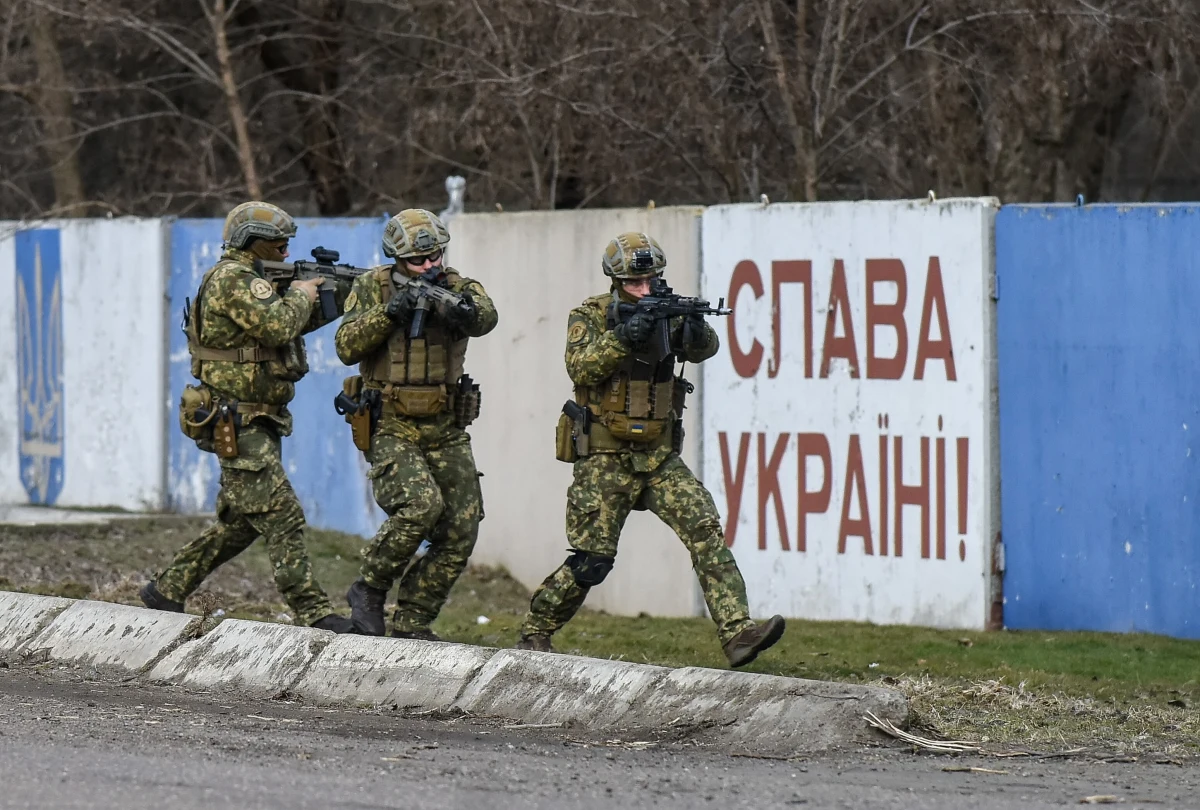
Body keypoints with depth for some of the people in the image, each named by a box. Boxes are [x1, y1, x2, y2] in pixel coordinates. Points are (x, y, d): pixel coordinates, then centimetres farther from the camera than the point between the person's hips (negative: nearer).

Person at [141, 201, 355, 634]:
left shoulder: (248, 280, 17)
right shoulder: (233, 280, -15)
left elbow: (295, 324, 23)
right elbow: (278, 325, -27)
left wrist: (334, 300, 8)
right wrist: (301, 294, -9)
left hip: (255, 424, 11)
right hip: (236, 426, -11)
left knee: (239, 523, 16)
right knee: (282, 517, -12)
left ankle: (166, 590, 25)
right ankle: (312, 612, -14)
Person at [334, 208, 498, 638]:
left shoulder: (456, 286, 2)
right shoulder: (373, 287, -1)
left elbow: (484, 317, -21)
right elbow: (347, 348, -10)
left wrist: (454, 306, -42)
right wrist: (389, 312, -22)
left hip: (446, 430, 4)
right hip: (390, 427, -4)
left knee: (460, 531, -1)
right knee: (421, 504, -26)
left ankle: (411, 624, 12)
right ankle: (368, 589, -6)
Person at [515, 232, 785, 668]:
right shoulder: (590, 315, -5)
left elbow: (704, 349, -7)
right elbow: (581, 368, -21)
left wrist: (696, 331, -30)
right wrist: (623, 336, -35)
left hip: (660, 457, 4)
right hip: (604, 458, -4)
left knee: (705, 529, -13)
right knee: (591, 561, -5)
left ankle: (737, 633, -21)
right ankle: (535, 632, 16)